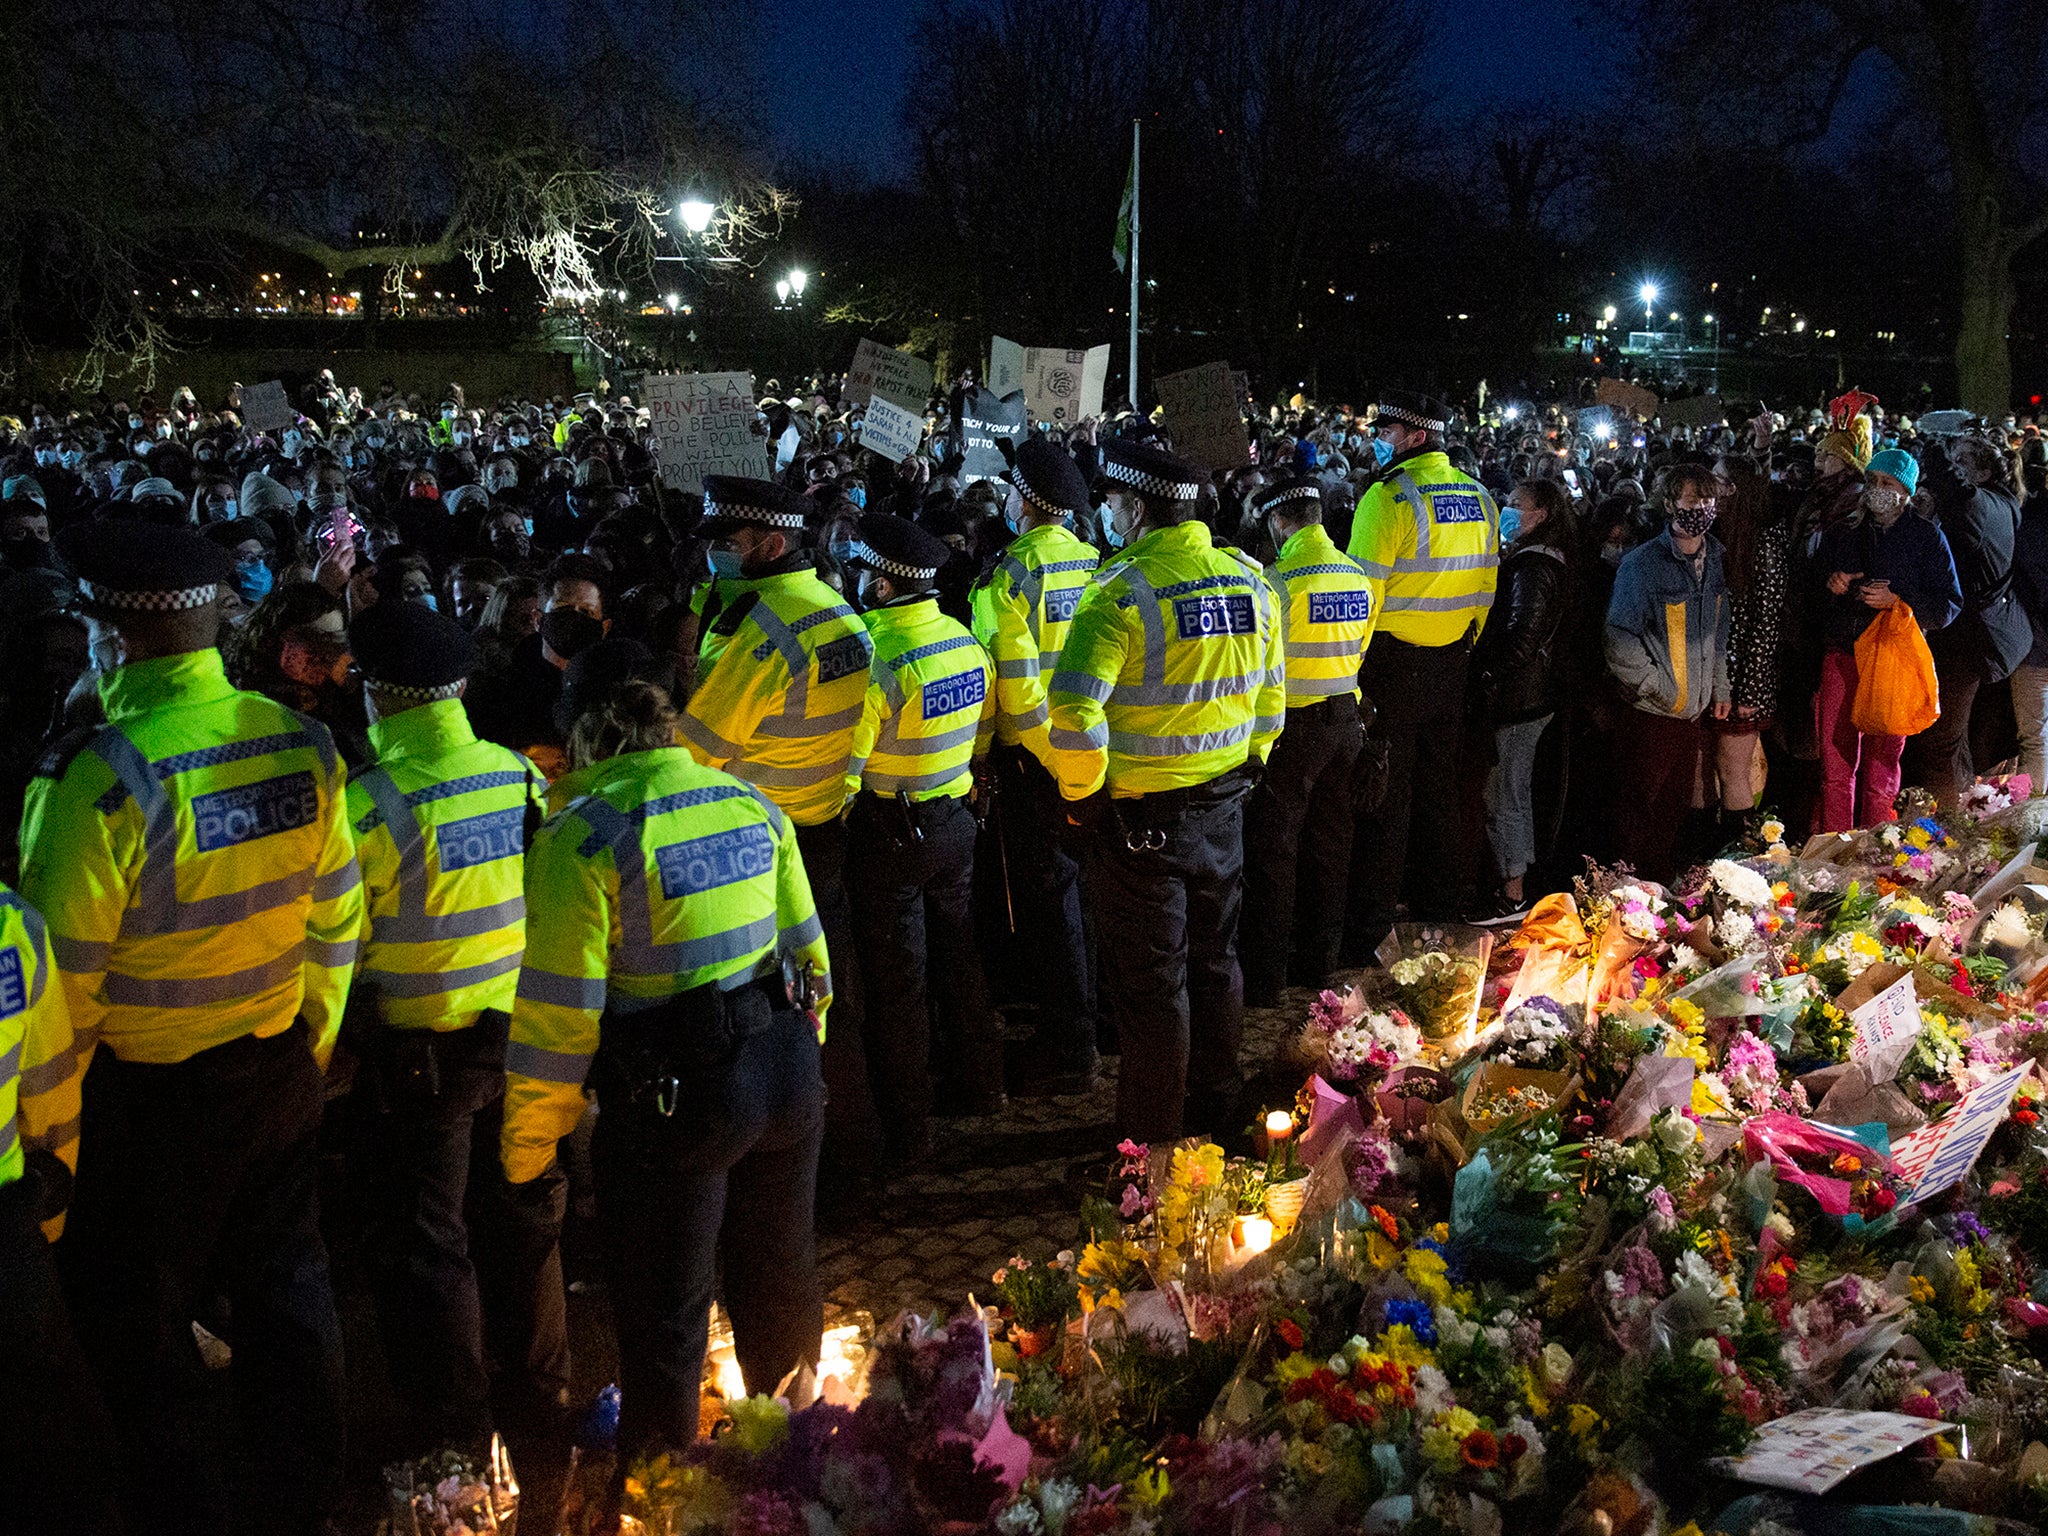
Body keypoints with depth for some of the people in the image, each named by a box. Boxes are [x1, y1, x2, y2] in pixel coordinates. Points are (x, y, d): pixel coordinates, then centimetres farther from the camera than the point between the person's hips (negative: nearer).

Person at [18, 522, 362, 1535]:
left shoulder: (99, 776, -25)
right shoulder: (302, 746, -8)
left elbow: (62, 978, -19)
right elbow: (334, 922, 2)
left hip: (149, 1100, -6)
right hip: (280, 1072, 6)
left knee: (140, 1329, 14)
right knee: (286, 1288, 23)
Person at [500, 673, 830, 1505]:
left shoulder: (582, 835, -13)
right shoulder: (752, 803, 5)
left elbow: (561, 1007, -14)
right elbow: (806, 947, 12)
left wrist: (527, 1141, -3)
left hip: (674, 1095, -6)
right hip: (786, 1074, 6)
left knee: (664, 1319, 10)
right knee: (780, 1283, 23)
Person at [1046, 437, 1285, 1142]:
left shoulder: (1121, 591, -20)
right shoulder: (1249, 580, 1)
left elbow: (1075, 712, -29)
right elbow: (1271, 694, 10)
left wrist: (1082, 793, -14)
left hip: (1140, 815, -6)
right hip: (1225, 806, 6)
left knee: (1150, 981, 6)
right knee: (1214, 959, 22)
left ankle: (1151, 1142, 18)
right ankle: (1217, 1106, 38)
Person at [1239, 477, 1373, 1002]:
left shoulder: (1280, 579, -17)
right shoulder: (1357, 574, 5)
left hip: (1293, 723, -7)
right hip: (1345, 717, 7)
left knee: (1272, 846, 0)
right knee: (1330, 840, 14)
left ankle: (1263, 975, 3)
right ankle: (1318, 961, 24)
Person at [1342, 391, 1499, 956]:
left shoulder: (1390, 496, -16)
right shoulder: (1478, 497, 6)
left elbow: (1363, 592, -18)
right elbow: (1486, 582, 12)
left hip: (1394, 661, -6)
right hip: (1452, 664, 6)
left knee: (1387, 793, -1)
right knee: (1437, 783, 18)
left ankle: (1369, 926, 5)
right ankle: (1437, 905, 30)